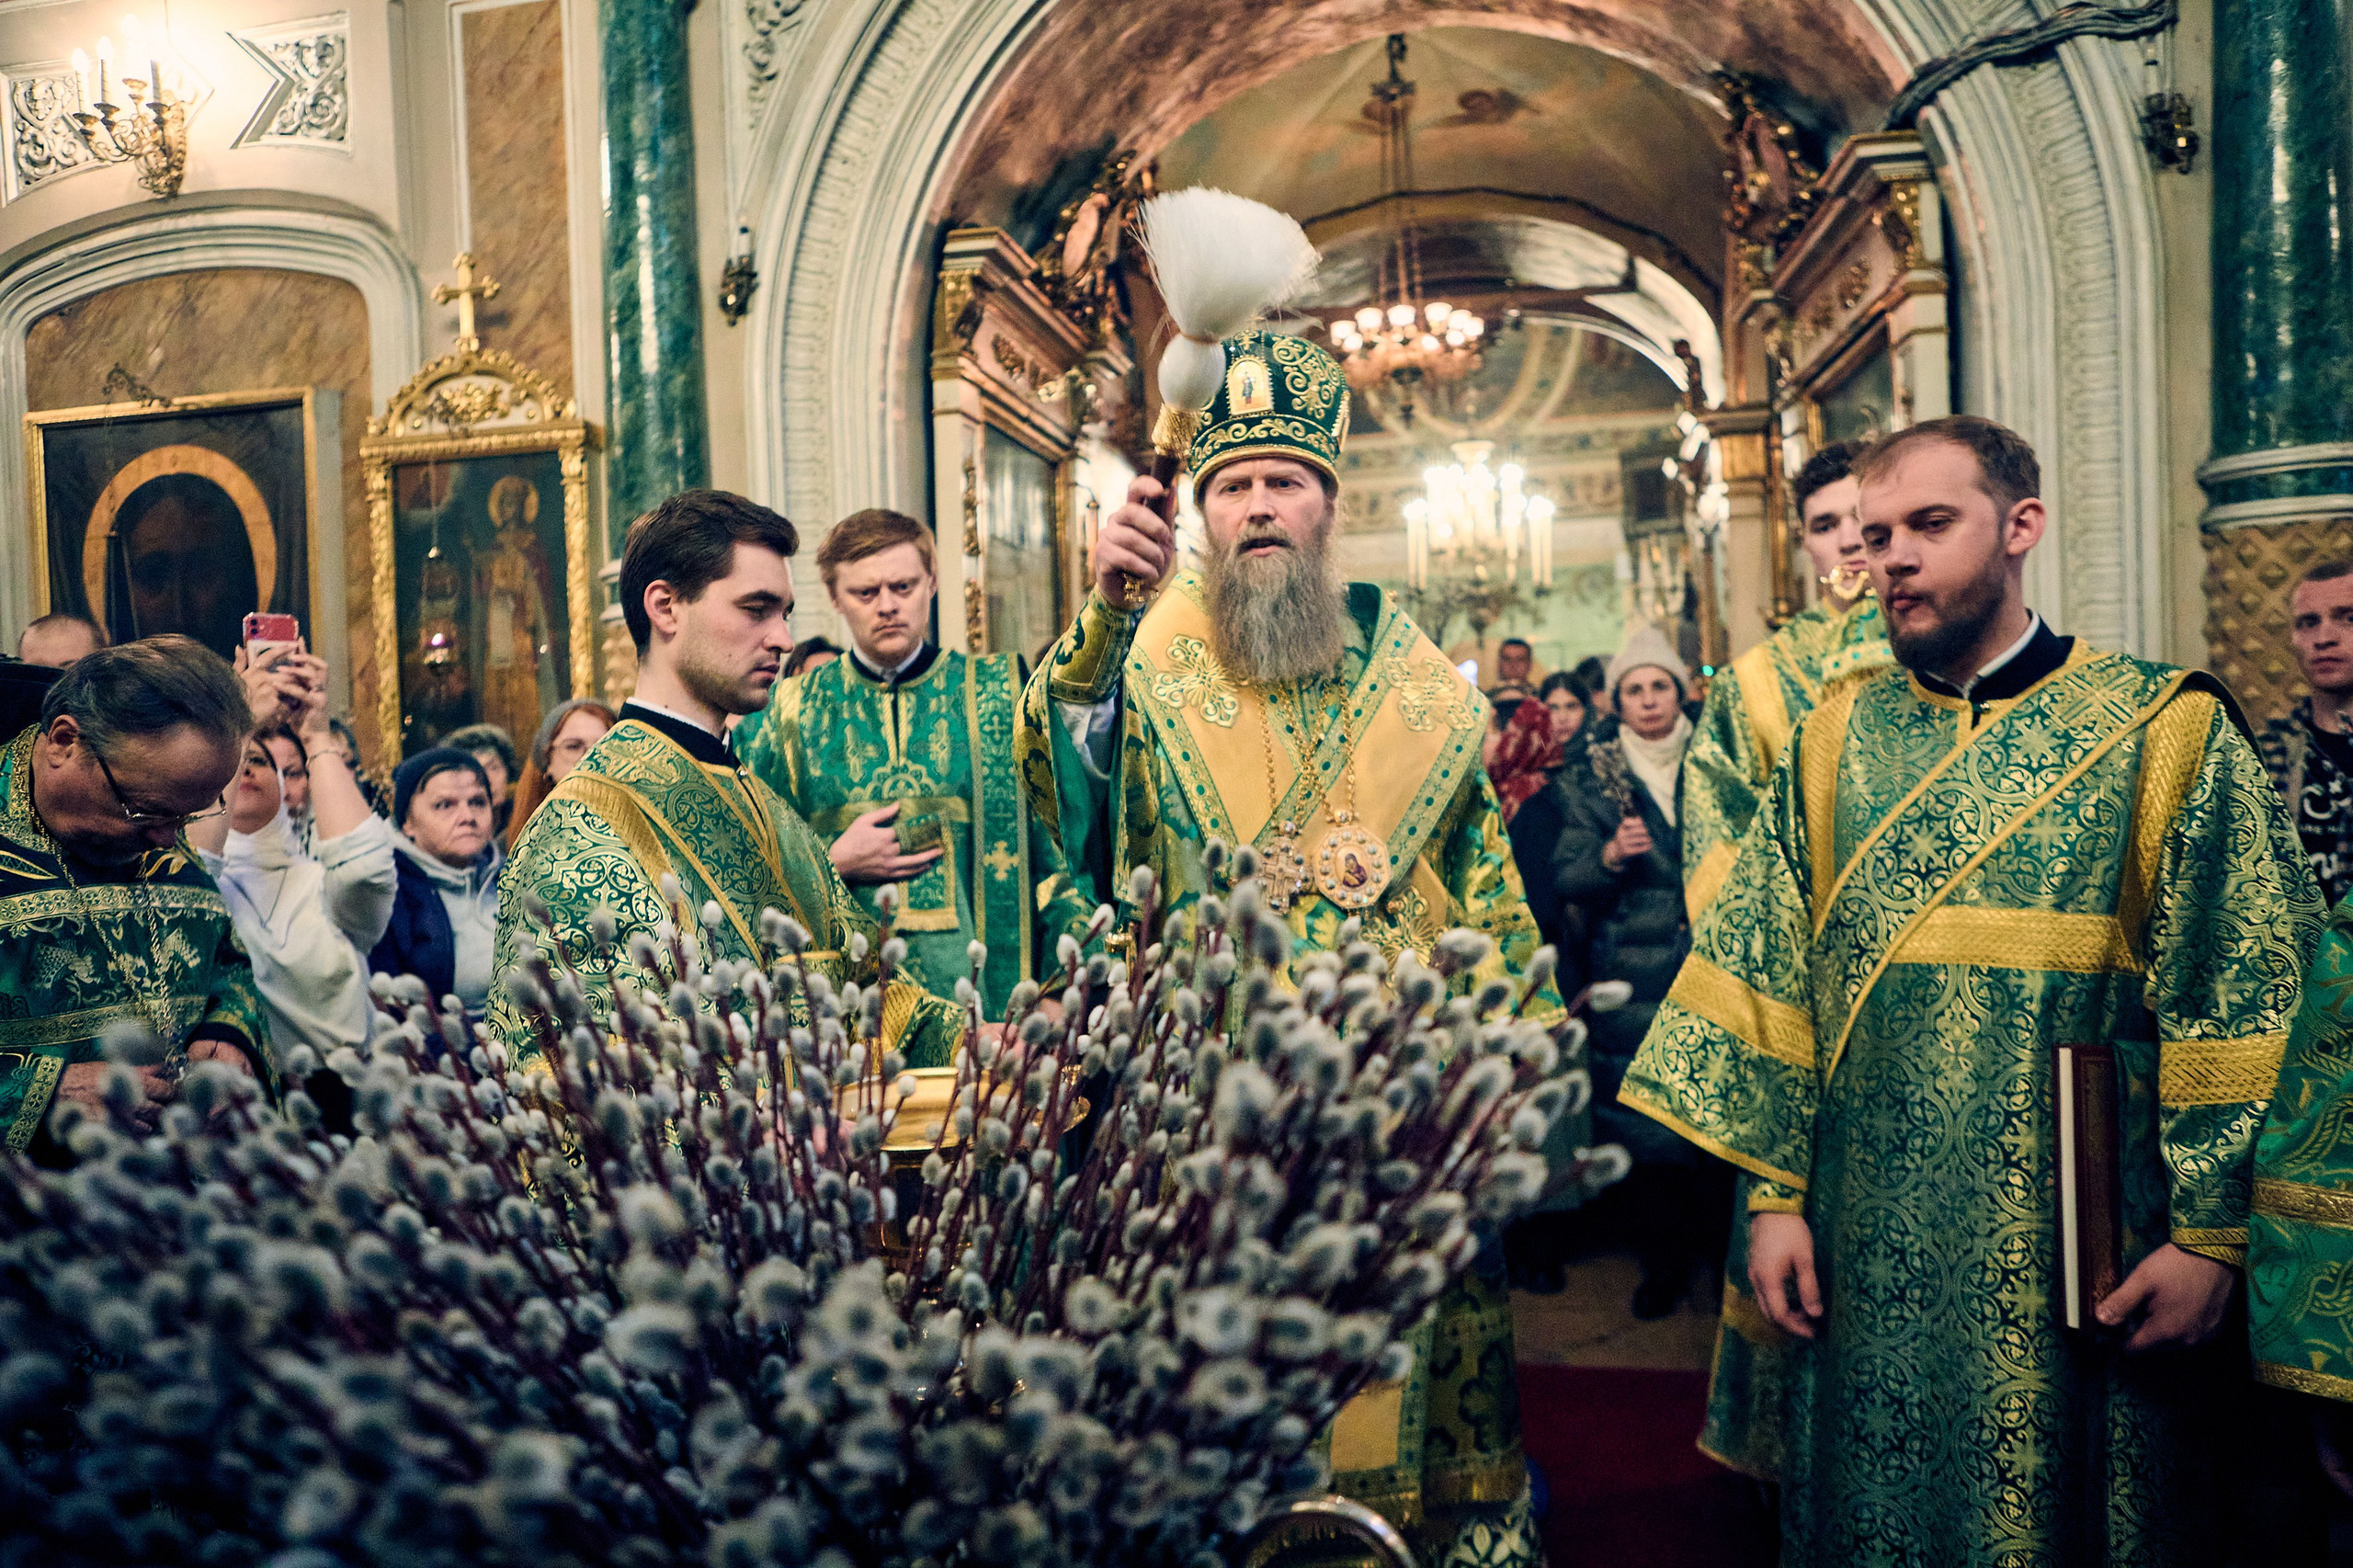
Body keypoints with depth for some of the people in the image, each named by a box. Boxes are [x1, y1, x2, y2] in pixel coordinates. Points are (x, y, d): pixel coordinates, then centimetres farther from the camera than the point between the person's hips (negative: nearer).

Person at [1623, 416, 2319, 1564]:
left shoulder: (2163, 731, -3)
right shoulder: (1832, 743, 5)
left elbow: (2241, 999, -5)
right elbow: (1766, 983, 4)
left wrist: (2212, 1235, -8)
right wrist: (1776, 1194, 0)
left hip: (2079, 1250, -2)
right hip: (1867, 1249, 2)